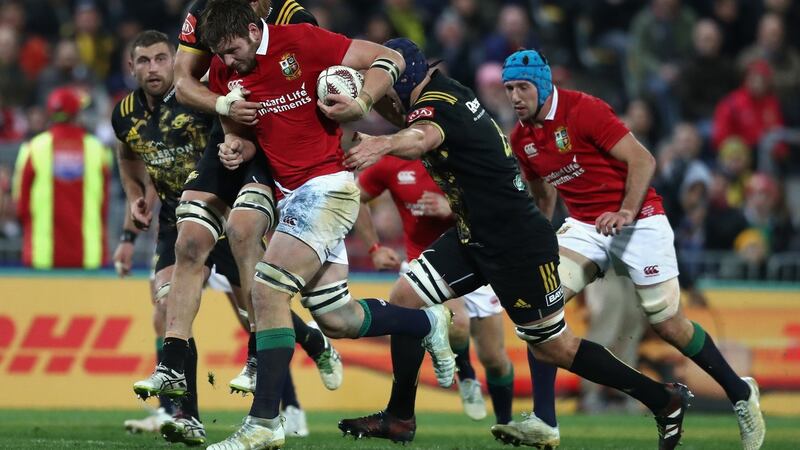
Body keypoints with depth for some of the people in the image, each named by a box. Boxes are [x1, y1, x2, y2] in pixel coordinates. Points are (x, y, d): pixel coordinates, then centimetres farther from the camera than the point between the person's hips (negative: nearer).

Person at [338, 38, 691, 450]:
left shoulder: (436, 104, -23)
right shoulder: (446, 92, 6)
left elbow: (422, 137, -45)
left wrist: (384, 145, -69)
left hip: (517, 245, -10)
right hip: (475, 237, 10)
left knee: (554, 347, 1)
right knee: (405, 297, 2)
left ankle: (664, 400, 13)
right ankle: (398, 417, 9)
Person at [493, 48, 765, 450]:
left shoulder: (583, 111, -17)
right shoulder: (521, 138, 5)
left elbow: (643, 161, -19)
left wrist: (626, 213, -29)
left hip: (639, 222, -6)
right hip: (585, 227, 6)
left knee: (668, 324, -2)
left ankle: (740, 393, 21)